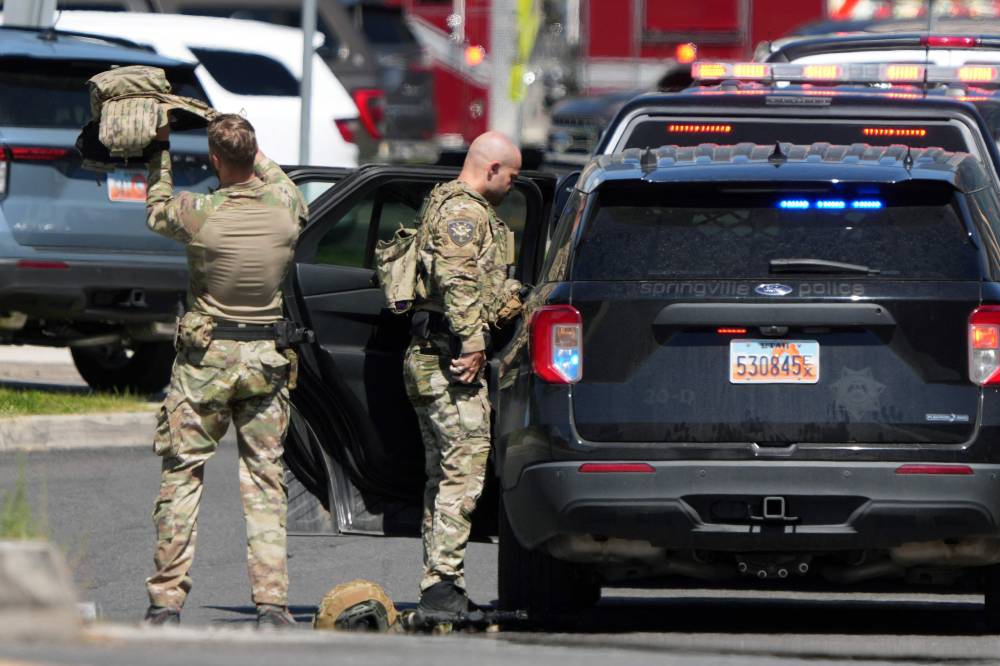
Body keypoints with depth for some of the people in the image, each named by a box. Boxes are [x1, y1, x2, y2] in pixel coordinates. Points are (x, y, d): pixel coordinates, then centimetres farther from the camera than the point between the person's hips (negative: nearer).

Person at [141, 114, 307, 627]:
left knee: (181, 475, 5)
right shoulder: (285, 206, -6)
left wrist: (161, 150, 21)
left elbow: (156, 212, 10)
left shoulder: (199, 213, -14)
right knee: (264, 480, 6)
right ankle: (271, 601, -1)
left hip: (206, 358, -3)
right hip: (266, 359, 3)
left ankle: (167, 599, 2)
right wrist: (254, 153, 32)